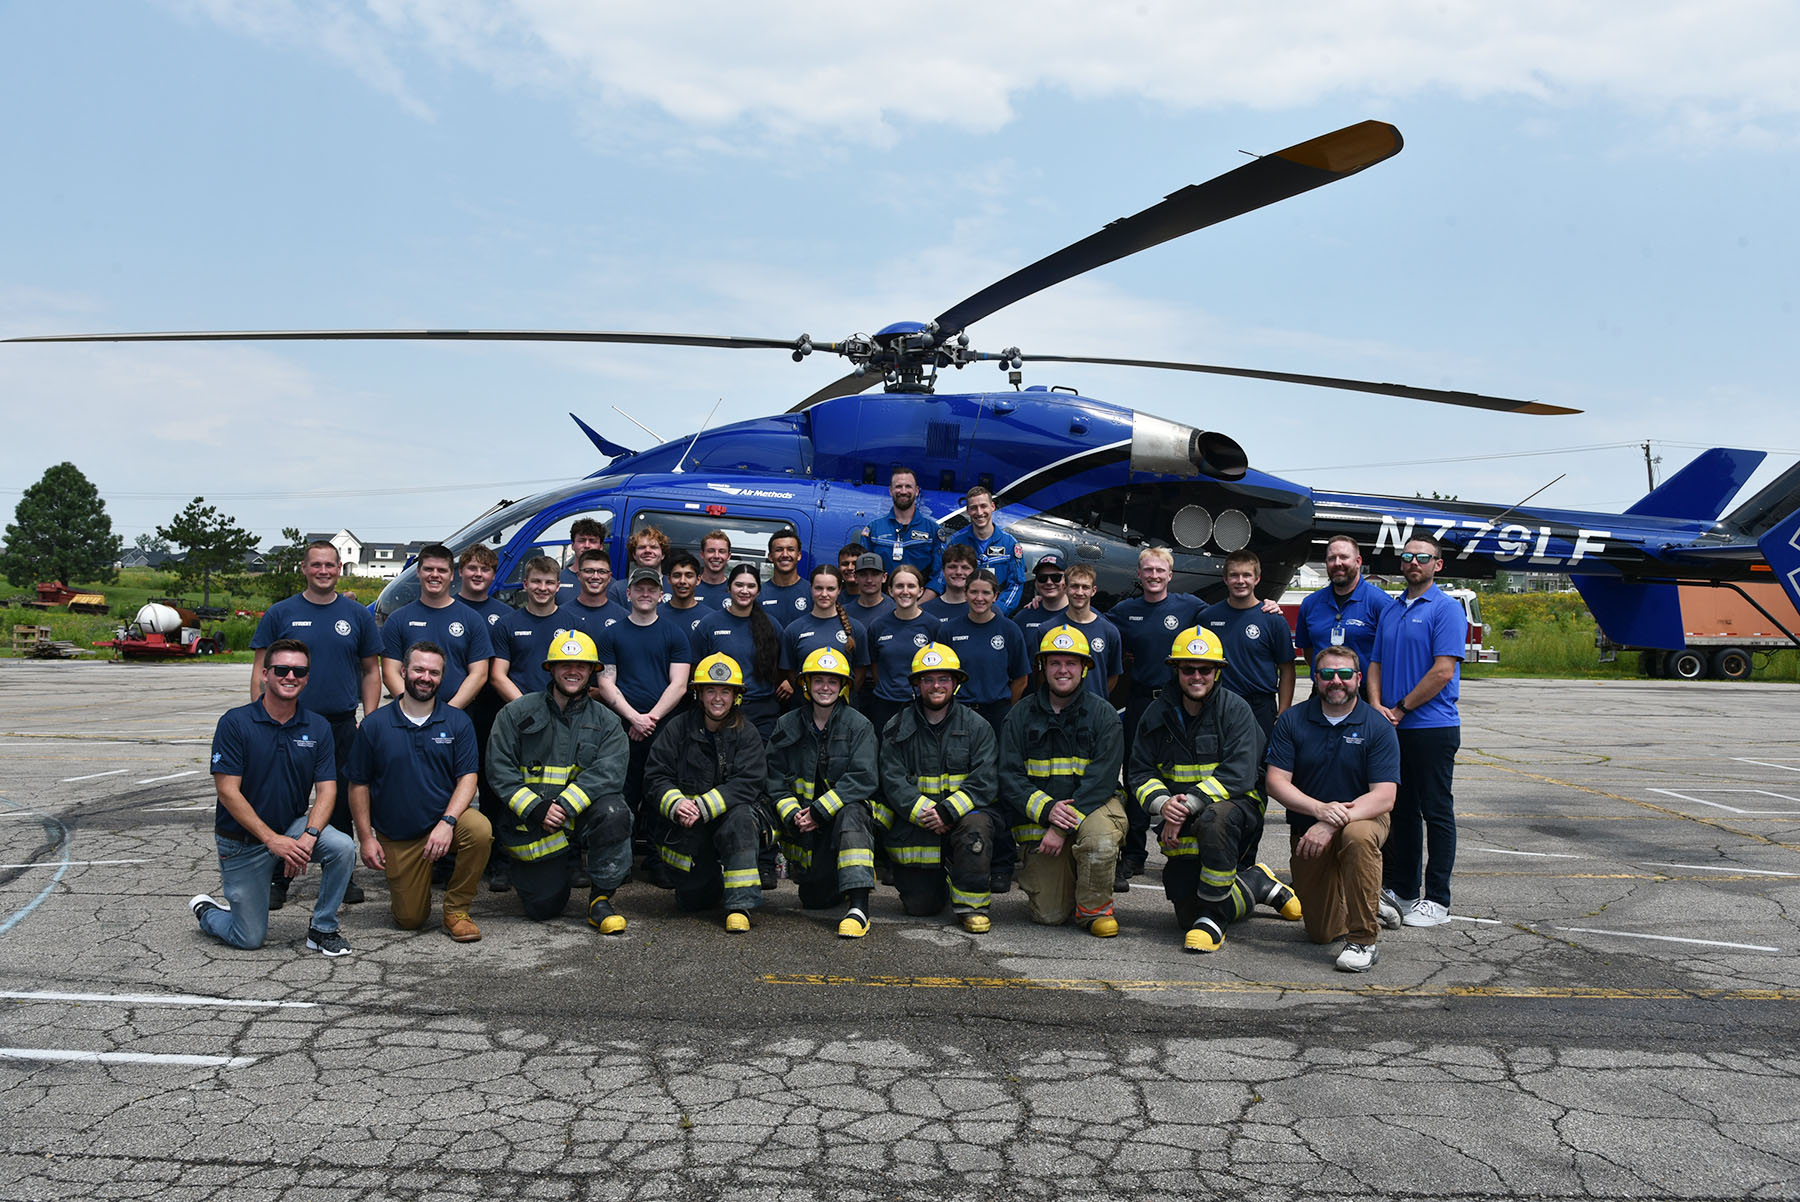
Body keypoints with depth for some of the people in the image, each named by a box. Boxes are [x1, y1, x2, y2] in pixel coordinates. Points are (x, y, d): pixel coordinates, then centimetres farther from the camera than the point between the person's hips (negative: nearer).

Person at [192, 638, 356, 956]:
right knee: (250, 939, 1)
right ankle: (206, 909, 35)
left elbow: (326, 789, -7)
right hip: (242, 840, -3)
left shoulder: (318, 727, -3)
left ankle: (322, 929, -6)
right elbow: (227, 790, -17)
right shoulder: (235, 722, -13)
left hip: (294, 825, 3)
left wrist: (308, 837, -26)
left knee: (342, 847, -28)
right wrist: (272, 839, -23)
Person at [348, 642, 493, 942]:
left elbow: (467, 778, -7)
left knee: (480, 829, -34)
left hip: (445, 820, 0)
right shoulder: (374, 726, -1)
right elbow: (359, 785, 3)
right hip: (397, 837, 0)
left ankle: (456, 910, -12)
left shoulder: (458, 722, -1)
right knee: (410, 920, -2)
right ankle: (399, 881, 35)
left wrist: (447, 822, -23)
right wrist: (366, 838, -4)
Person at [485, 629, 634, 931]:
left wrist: (565, 805, -25)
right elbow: (499, 770, -4)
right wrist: (535, 808, -18)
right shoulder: (515, 714, 4)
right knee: (542, 907, -4)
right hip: (532, 825, 0)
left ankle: (600, 900, -16)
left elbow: (608, 772, -11)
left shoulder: (606, 722, 4)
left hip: (581, 814, 0)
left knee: (613, 812, -33)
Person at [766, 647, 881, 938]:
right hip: (803, 822, 2)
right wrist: (793, 815, -14)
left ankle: (859, 907, -40)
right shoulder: (787, 726, 6)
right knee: (816, 899, -7)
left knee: (851, 813, -38)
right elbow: (775, 780, 4)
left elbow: (863, 778, -13)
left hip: (845, 809, -2)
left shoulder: (858, 725, -2)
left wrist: (820, 811, -20)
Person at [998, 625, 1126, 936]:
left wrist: (1064, 827, -20)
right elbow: (1009, 776, -2)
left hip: (1093, 806, -1)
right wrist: (1047, 810, -19)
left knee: (1099, 841, -37)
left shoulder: (1102, 713, -1)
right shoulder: (1021, 715, 5)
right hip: (1037, 818, 1)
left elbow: (1101, 780, -11)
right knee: (1049, 915, -7)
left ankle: (1095, 908, -8)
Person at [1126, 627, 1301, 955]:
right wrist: (1163, 803, -20)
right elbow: (1140, 773, 1)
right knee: (1188, 914, 2)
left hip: (1235, 805, -4)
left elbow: (1239, 774, -20)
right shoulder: (1158, 714, 2)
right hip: (1184, 823, 5)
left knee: (1214, 817, -41)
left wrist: (1190, 804, -28)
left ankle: (1213, 916, -26)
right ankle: (1259, 883, 26)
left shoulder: (1235, 709, -9)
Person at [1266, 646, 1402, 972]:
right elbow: (1276, 782, -12)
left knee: (1358, 836, -40)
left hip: (1363, 819, -2)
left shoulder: (1378, 727, -11)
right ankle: (1373, 906, 38)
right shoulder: (1292, 721, -6)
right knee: (1322, 933, 4)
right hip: (1307, 831, 3)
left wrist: (1333, 823, -32)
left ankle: (1363, 940, -25)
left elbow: (1384, 798, -19)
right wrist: (1320, 809, -29)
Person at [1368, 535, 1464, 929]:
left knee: (1437, 814, 0)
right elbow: (1376, 664, 16)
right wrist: (1377, 706, -2)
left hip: (1432, 727, -7)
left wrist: (1400, 709, -12)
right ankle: (1400, 891, 21)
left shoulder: (1446, 609, -7)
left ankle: (1436, 900, 6)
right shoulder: (1391, 611, 15)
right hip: (1392, 729, 7)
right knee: (1400, 812, 13)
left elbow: (1443, 671, -15)